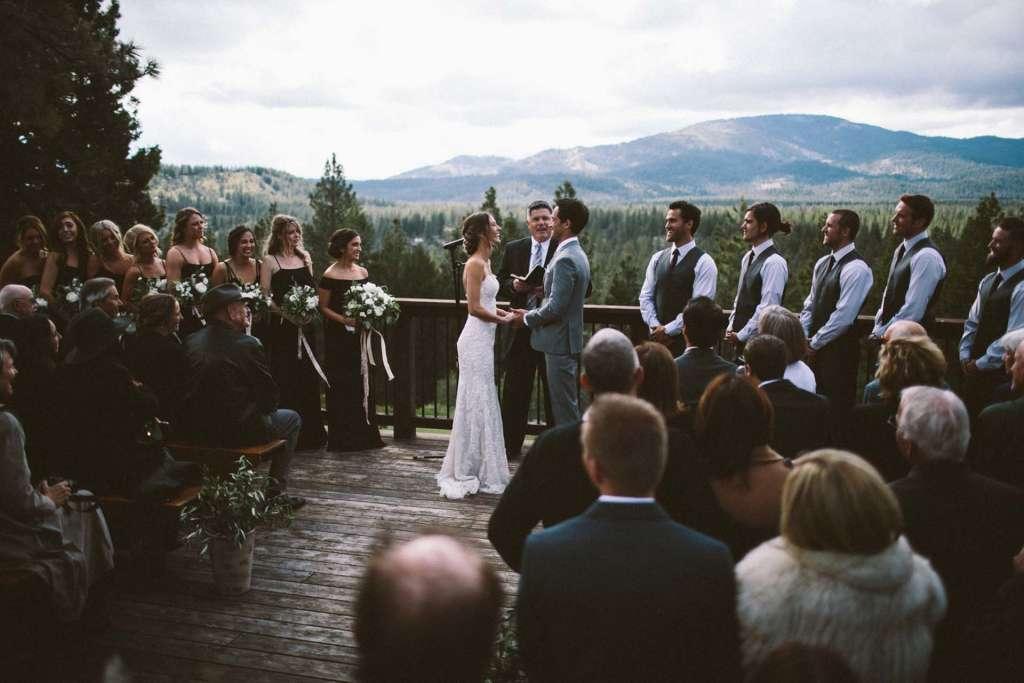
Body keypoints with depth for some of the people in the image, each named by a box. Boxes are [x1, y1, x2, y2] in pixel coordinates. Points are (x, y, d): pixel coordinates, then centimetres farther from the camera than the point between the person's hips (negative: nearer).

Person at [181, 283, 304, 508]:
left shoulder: (191, 341, 4)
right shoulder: (248, 344, -14)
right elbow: (269, 397, -8)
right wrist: (266, 407, 13)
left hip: (195, 430, 7)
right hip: (238, 431, -7)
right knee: (292, 419, 19)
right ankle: (276, 492, 17)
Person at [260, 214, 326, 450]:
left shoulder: (304, 258, 13)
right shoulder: (270, 261, -3)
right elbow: (265, 298, -7)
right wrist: (287, 314, -17)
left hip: (304, 327, 5)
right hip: (281, 328, -5)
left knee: (308, 378, 6)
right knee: (285, 380, -4)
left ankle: (310, 435, 15)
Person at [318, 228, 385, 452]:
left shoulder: (363, 272, 10)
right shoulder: (330, 275, -7)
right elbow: (323, 307, -7)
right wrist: (344, 319, -19)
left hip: (360, 336, 6)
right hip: (338, 337, -6)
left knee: (363, 382, 7)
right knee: (341, 385, -1)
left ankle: (364, 435, 16)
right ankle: (342, 438, 8)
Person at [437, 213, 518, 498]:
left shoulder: (485, 263, 14)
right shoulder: (475, 264, -14)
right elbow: (475, 308, -19)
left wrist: (507, 313, 6)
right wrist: (505, 320, -9)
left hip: (484, 340, 10)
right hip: (476, 341, -10)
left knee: (483, 404, 13)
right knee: (475, 403, -4)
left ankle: (478, 470, 22)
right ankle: (464, 474, 5)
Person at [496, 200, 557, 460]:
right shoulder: (513, 249, 7)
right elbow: (500, 282, 11)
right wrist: (514, 286, -10)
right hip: (520, 330, 3)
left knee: (554, 391, 6)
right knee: (514, 391, 10)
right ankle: (511, 446, 21)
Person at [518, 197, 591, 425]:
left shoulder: (565, 260, -20)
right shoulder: (578, 254, 12)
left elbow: (556, 307, -23)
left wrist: (528, 317, -7)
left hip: (560, 342, -10)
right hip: (569, 340, 10)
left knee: (564, 407, -3)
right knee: (571, 404, 17)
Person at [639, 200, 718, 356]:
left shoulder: (704, 263, -6)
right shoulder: (657, 258, 11)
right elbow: (645, 296, 11)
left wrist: (668, 330, -13)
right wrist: (655, 326, -4)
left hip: (686, 340, -5)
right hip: (657, 338, 5)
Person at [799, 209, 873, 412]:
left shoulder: (856, 268, -15)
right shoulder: (822, 263, 12)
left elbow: (844, 315, -19)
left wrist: (814, 343, -13)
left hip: (840, 349, -8)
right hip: (816, 348, 8)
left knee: (837, 407, -2)